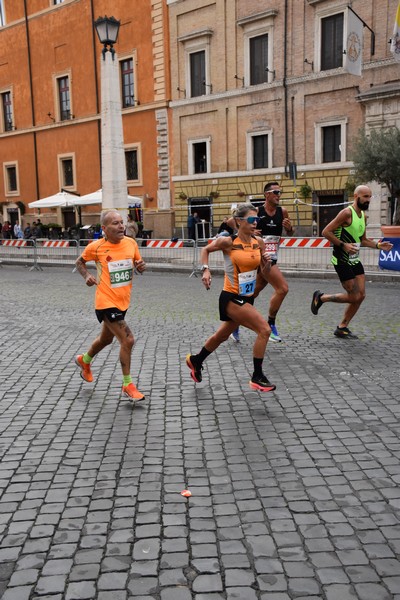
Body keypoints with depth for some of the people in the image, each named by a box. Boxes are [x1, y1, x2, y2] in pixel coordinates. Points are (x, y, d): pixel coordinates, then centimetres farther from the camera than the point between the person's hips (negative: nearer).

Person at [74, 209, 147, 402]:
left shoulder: (131, 243, -2)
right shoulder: (96, 247, -12)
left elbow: (138, 264, 12)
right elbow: (80, 261, 6)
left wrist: (141, 266, -11)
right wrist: (87, 276, -12)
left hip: (123, 301, 6)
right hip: (106, 303, -6)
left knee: (106, 339, 25)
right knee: (127, 340, -14)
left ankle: (84, 360, 55)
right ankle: (127, 385, 3)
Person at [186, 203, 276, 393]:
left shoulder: (259, 242, 1)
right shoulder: (228, 242, -14)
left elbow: (265, 271, 9)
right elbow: (205, 249, 3)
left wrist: (267, 263, -13)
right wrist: (206, 270, -10)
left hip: (247, 298, 7)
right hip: (231, 298, -7)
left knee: (222, 335, 23)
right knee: (264, 329, -15)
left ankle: (196, 361, 46)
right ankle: (257, 377, 0)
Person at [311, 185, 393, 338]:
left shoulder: (363, 216, 13)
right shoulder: (347, 213, -15)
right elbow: (326, 232, -18)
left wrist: (378, 245, 8)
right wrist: (343, 245, -24)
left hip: (354, 260, 9)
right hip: (341, 261, -9)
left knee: (361, 296, 5)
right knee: (353, 297, -7)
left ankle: (342, 328, 16)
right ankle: (321, 297, 15)